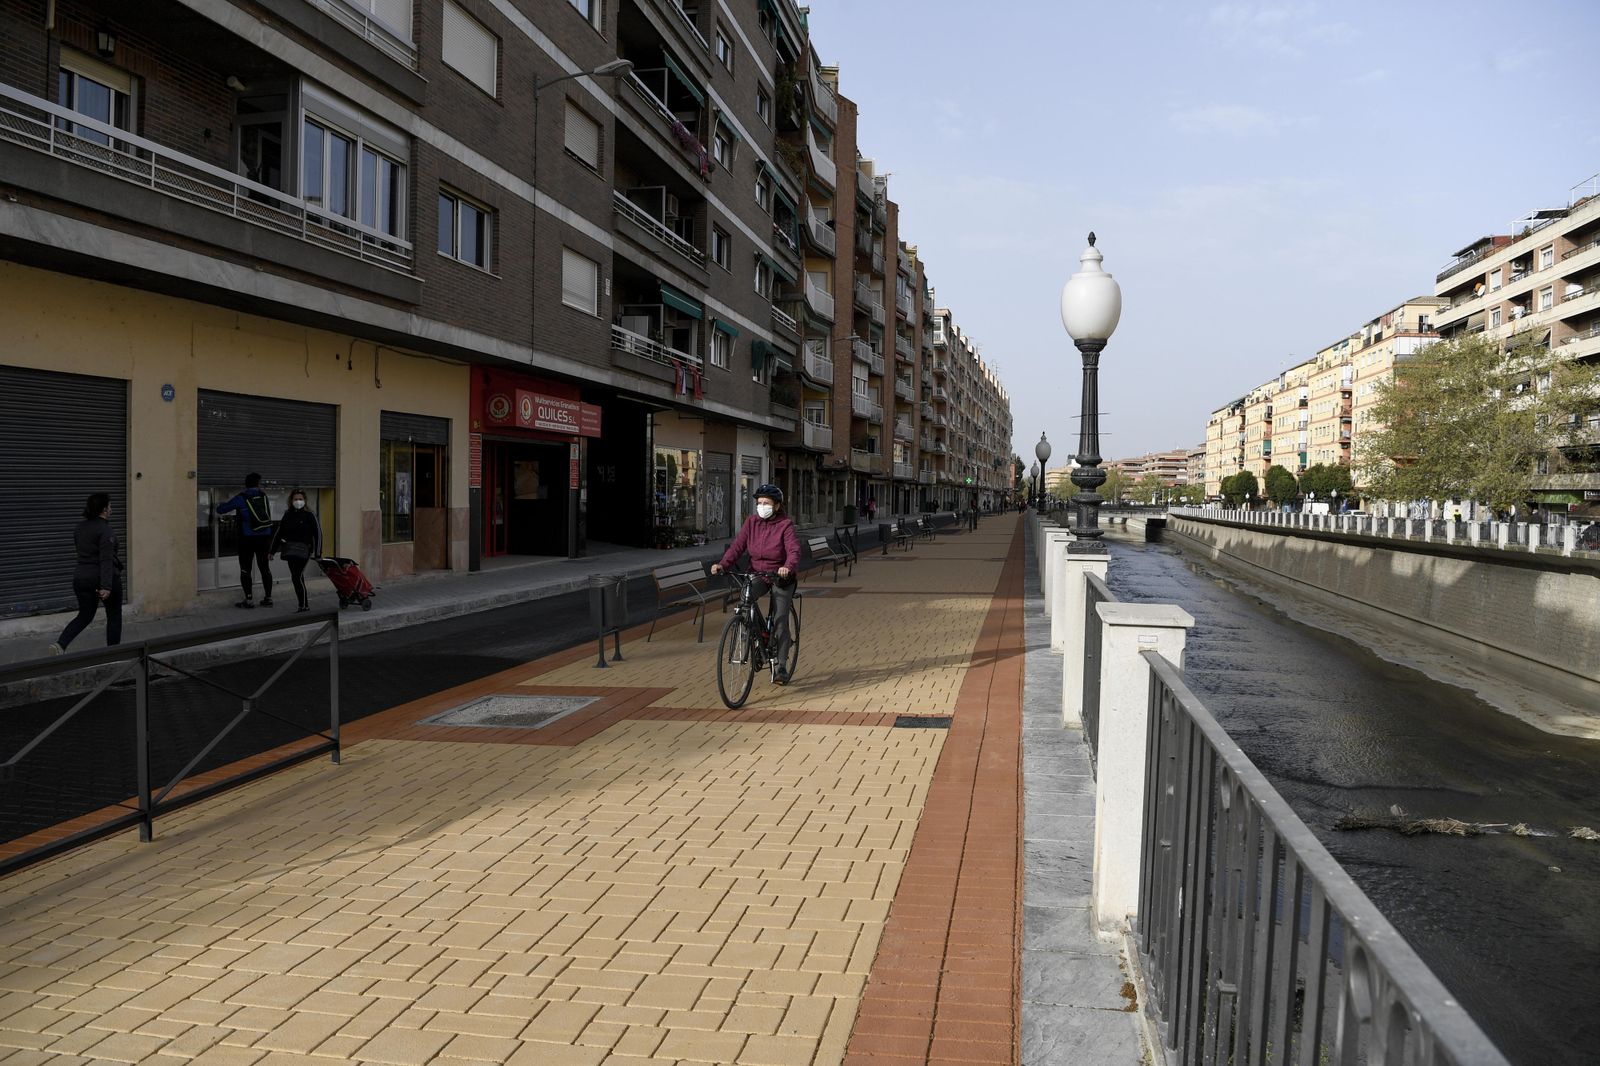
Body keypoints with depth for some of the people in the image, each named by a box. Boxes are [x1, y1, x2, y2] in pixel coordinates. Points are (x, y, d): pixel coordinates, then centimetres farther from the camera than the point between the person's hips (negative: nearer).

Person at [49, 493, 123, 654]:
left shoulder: (79, 528, 7)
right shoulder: (106, 530, -16)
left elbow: (79, 550, 19)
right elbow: (106, 560, -22)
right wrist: (106, 586, -26)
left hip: (82, 578, 7)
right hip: (102, 579, -7)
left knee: (84, 616, 14)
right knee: (114, 615, 10)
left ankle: (60, 644, -6)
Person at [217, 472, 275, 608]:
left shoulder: (241, 498, -6)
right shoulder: (264, 496, 3)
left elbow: (221, 510, 0)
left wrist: (219, 505, 21)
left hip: (247, 539, -3)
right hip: (264, 537, 3)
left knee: (245, 569, 3)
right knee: (264, 567, 11)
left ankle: (249, 599, 0)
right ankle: (268, 597, 13)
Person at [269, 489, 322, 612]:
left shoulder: (309, 516, -2)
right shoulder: (287, 515, 11)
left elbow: (318, 534, -4)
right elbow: (279, 533, 18)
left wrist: (317, 553, -10)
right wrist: (272, 551, 16)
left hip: (303, 550, -5)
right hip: (290, 550, 5)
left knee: (297, 577, -12)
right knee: (296, 577, 7)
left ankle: (303, 605, -5)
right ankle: (304, 603, 15)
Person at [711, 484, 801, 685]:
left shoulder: (786, 525, -12)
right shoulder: (752, 522, 0)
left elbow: (794, 550, -25)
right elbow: (737, 546, -7)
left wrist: (788, 567, -46)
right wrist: (722, 564, -23)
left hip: (781, 576, -3)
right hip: (757, 574, 3)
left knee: (780, 621, -6)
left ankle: (782, 668, 4)